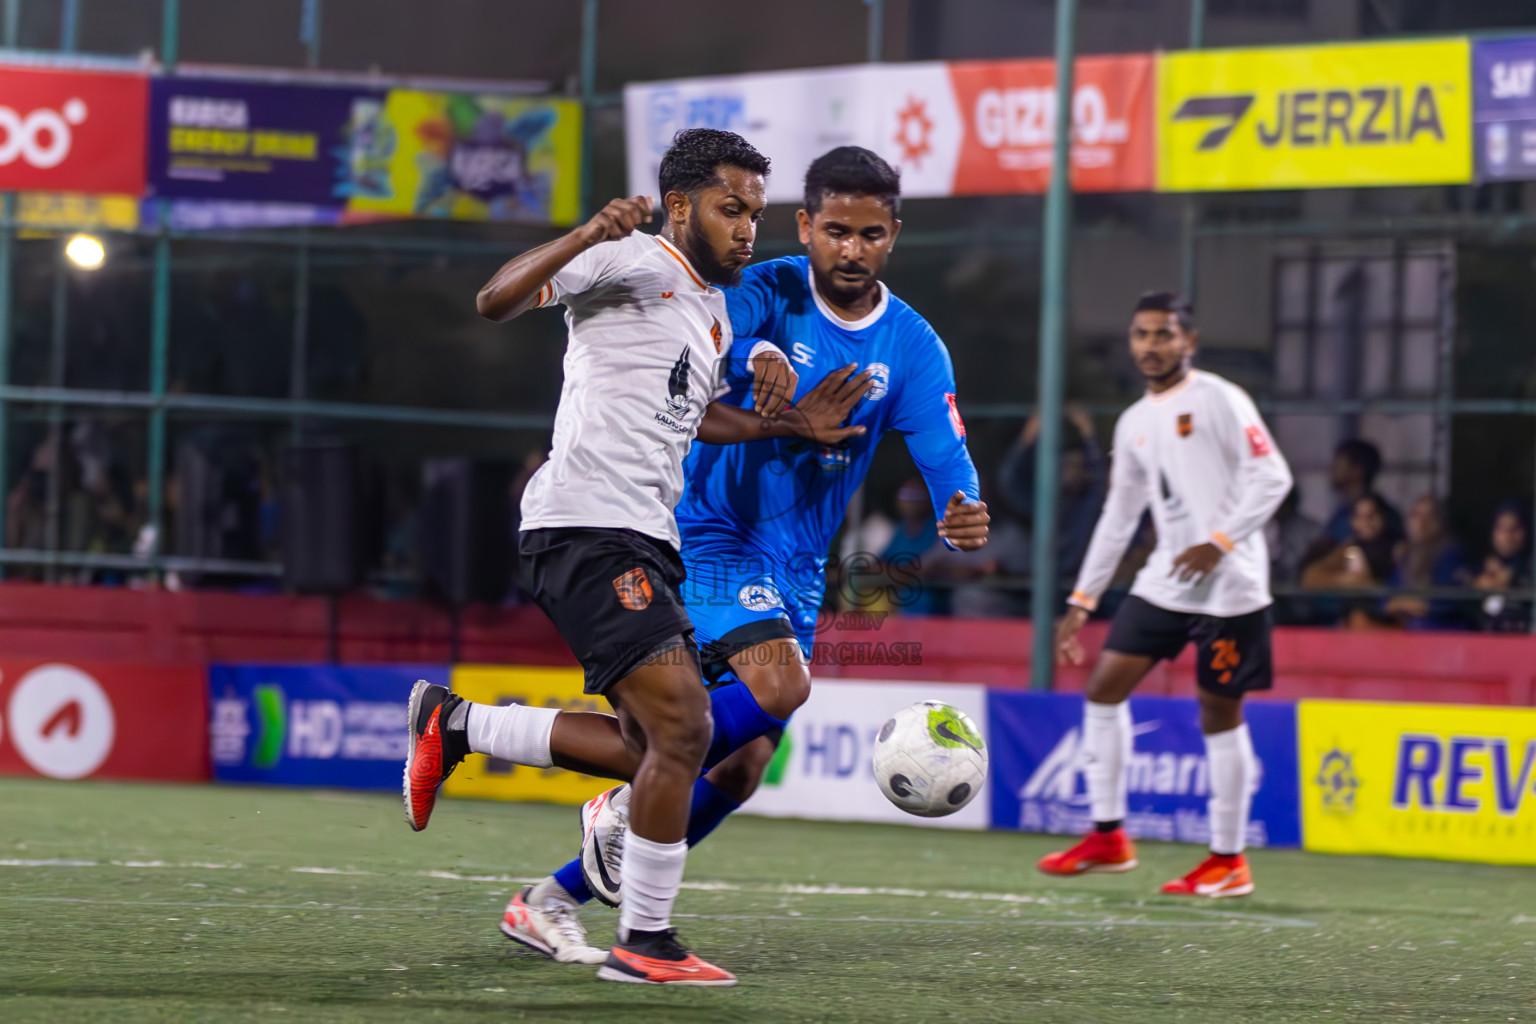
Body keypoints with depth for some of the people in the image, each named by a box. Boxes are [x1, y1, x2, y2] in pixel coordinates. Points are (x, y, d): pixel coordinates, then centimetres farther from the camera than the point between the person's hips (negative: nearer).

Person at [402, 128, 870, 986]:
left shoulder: (716, 314, 21)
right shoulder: (636, 263, -6)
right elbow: (498, 300, -16)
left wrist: (788, 425, 25)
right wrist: (589, 237, -30)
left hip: (646, 542, 10)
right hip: (586, 526, -10)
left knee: (652, 748, 9)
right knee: (682, 729, -16)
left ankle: (455, 726, 22)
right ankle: (646, 945, -7)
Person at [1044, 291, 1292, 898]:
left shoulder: (1218, 400, -6)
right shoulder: (1134, 423, 16)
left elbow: (1272, 477, -13)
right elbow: (1119, 513, 22)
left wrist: (1220, 541, -24)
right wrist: (1082, 600, 19)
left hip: (1228, 586, -7)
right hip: (1165, 583, 7)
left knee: (1219, 713, -3)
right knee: (1104, 689, 1)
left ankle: (1229, 861, 5)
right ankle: (1108, 837, 9)